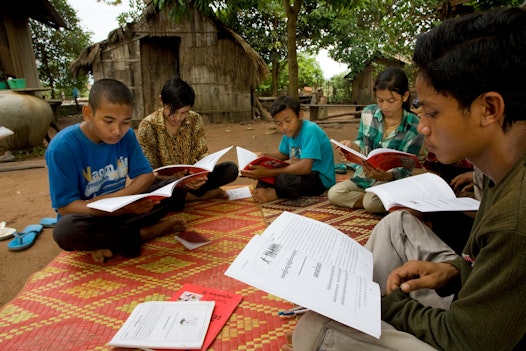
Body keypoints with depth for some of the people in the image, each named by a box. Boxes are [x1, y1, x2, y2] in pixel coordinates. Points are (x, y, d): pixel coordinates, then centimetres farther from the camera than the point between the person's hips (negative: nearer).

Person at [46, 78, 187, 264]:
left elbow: (146, 175, -6)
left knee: (176, 188, -12)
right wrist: (117, 207, -38)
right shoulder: (62, 147, -21)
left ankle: (110, 241, -17)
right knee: (65, 230, -38)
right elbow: (65, 207, -21)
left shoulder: (126, 135, -8)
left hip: (122, 210, 4)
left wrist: (117, 198, -26)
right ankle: (145, 232, -16)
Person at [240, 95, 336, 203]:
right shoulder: (290, 132, 0)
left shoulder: (310, 130, -25)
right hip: (302, 172, 9)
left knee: (284, 179, -36)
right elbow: (283, 154, 19)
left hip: (320, 179, -9)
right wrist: (262, 156, 0)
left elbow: (305, 167, -34)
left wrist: (268, 173, -32)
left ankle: (274, 193, -7)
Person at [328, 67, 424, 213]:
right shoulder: (368, 113, -4)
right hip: (364, 177, 5)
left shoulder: (415, 126, -14)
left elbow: (405, 168, -13)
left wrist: (386, 176, -35)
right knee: (334, 193, -17)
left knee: (371, 202, -34)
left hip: (393, 181, -5)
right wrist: (352, 146, -19)